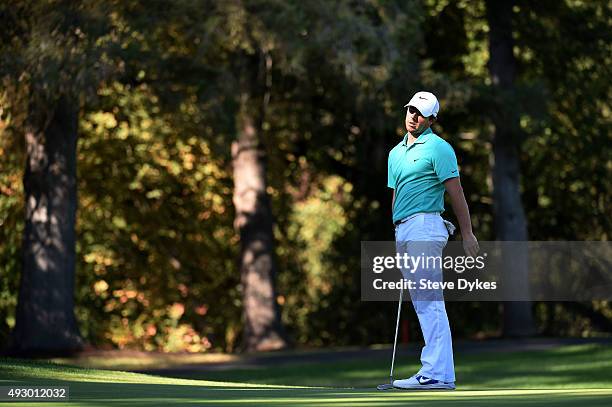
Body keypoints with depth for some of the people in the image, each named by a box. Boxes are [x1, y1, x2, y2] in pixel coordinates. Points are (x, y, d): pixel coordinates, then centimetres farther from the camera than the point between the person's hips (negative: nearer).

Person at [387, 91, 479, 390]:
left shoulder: (437, 148, -4)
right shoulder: (396, 153, 21)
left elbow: (456, 193, -7)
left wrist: (467, 234, -10)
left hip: (424, 226, -9)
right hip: (403, 231, 9)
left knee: (429, 302, -13)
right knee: (422, 304, 6)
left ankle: (437, 373, -16)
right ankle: (437, 371, 7)